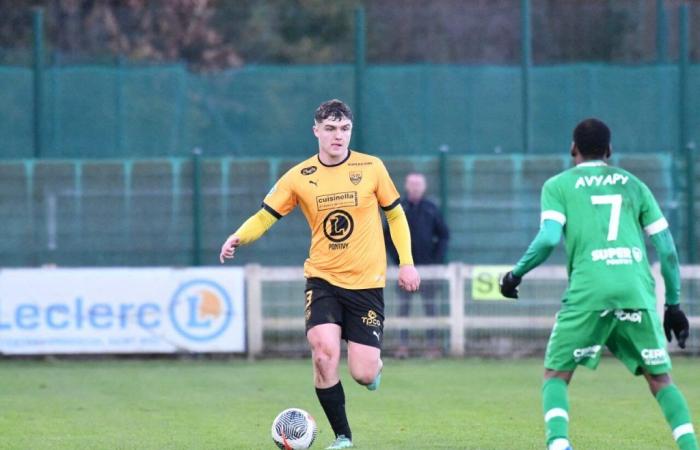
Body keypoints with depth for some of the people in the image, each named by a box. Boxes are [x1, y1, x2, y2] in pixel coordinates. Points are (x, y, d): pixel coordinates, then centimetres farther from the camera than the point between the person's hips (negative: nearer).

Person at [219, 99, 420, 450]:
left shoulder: (371, 168, -2)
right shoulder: (299, 177, -2)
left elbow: (395, 214, 9)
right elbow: (265, 216, -1)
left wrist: (406, 262, 2)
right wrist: (238, 237, -21)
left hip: (367, 283, 0)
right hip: (322, 279, 0)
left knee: (363, 375, -8)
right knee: (324, 352, -23)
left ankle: (373, 364, 34)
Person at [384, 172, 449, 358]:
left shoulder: (431, 209, 4)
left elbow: (443, 235, 8)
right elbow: (387, 236, 5)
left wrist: (438, 258, -2)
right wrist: (397, 257, -5)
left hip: (428, 265, 0)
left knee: (429, 306, 4)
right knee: (404, 306, -1)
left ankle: (432, 345, 8)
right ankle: (402, 345, 1)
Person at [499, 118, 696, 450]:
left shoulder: (558, 186, 12)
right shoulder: (633, 184, 20)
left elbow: (549, 237, -4)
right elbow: (666, 246, 15)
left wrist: (516, 273, 10)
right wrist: (673, 302, 21)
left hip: (588, 293, -2)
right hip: (637, 291, 2)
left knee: (556, 374, 10)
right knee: (659, 377, 12)